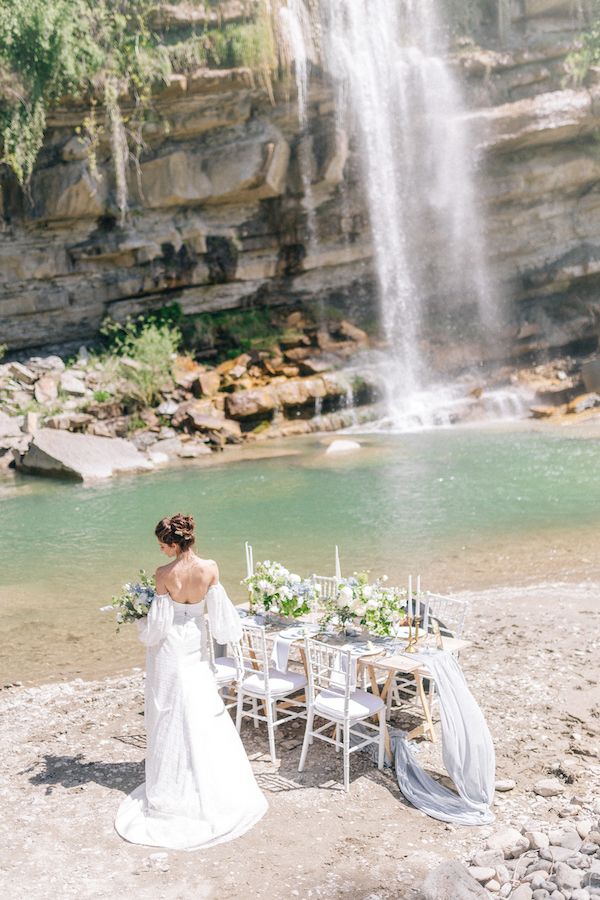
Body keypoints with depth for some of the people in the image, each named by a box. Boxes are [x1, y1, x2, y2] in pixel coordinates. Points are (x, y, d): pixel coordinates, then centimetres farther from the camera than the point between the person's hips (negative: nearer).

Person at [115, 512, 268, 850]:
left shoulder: (165, 574, -23)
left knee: (171, 713, 12)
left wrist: (142, 625, 5)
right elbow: (218, 611, -6)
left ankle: (173, 784, 23)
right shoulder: (210, 568, -16)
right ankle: (209, 782, 28)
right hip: (196, 647, 3)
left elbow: (158, 623, -16)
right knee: (204, 710, 18)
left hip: (169, 648, -3)